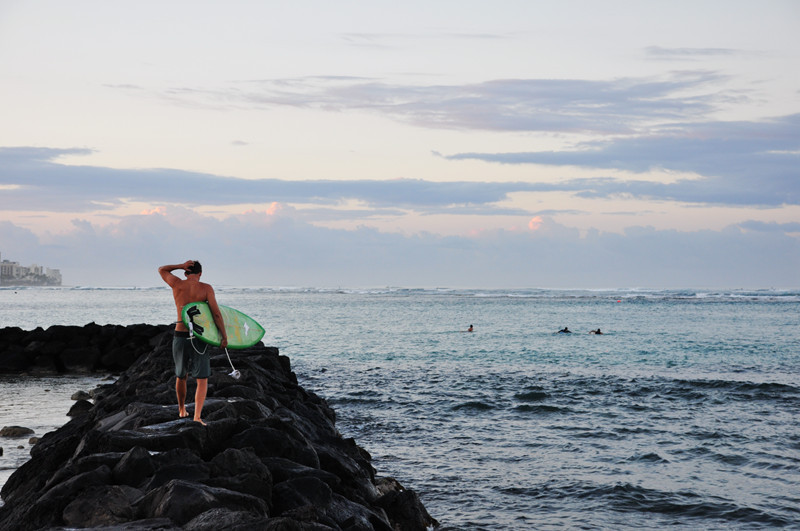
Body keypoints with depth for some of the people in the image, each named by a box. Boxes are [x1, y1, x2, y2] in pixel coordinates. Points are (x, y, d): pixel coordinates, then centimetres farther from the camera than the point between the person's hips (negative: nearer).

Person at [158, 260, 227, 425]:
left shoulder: (177, 284, 2)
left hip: (179, 337, 3)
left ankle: (182, 410, 39)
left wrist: (181, 265, 9)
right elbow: (216, 313, -10)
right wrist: (224, 336, -6)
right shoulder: (206, 288, -4)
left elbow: (161, 269, 21)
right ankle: (197, 416, -15)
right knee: (202, 379, 1)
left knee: (181, 376, 22)